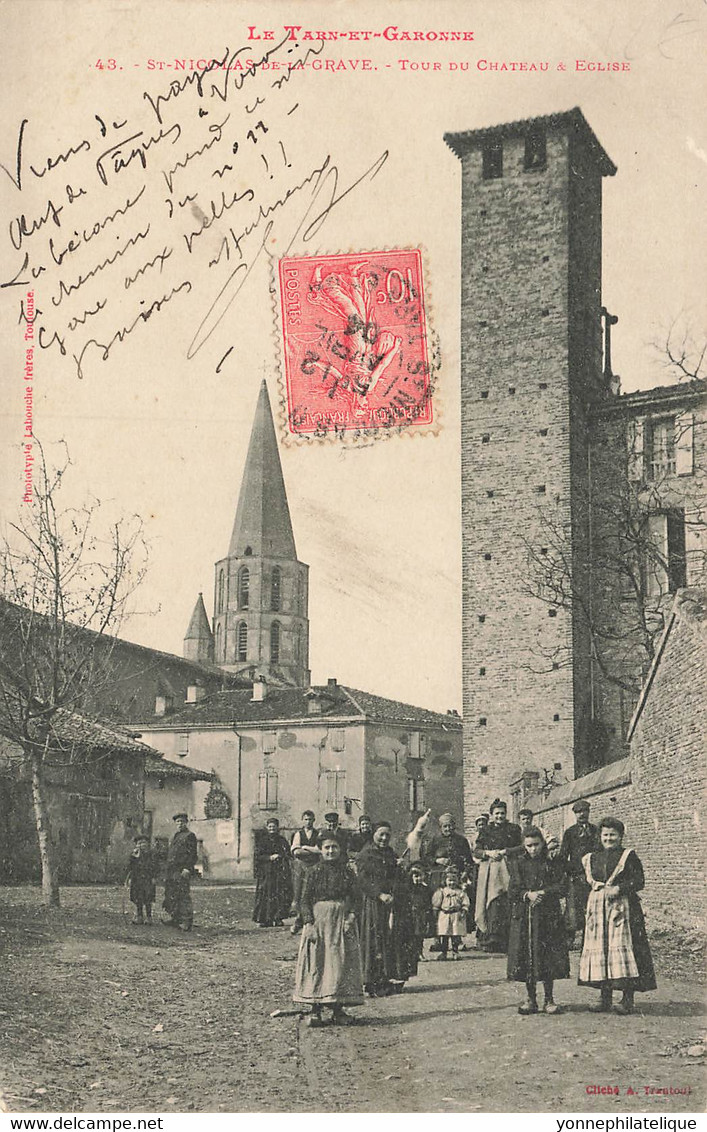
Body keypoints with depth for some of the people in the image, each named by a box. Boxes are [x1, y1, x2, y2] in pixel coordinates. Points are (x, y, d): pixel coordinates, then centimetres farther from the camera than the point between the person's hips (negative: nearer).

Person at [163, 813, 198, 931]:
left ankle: (187, 923, -9)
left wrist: (188, 869, -21)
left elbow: (193, 854, -11)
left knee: (184, 896, -10)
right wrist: (167, 872, 20)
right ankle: (175, 919, 16)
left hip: (182, 871, -9)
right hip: (172, 871, 9)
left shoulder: (189, 836, -3)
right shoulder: (175, 836, 23)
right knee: (171, 896, 9)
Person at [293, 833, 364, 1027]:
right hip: (318, 919, -2)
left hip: (342, 920, 2)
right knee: (316, 964, -4)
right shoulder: (313, 872, 1)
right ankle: (315, 1010, -1)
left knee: (341, 964, 1)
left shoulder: (347, 873, 7)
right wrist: (309, 922, -12)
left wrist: (351, 917, -12)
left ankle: (338, 1009, 6)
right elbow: (304, 900, -1)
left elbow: (354, 900, 5)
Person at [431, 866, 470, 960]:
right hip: (444, 915, 0)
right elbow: (436, 904, 8)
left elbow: (465, 904, 3)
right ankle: (443, 952, 8)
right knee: (444, 936, 0)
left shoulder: (460, 892, 5)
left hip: (456, 916, 0)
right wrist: (435, 911, 1)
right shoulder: (441, 892, 5)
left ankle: (455, 952, 11)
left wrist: (463, 912, -7)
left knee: (456, 935, 0)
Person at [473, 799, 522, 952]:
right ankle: (491, 940, -8)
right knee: (493, 905, -10)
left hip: (507, 870, -1)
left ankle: (505, 941, -10)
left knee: (506, 904, -12)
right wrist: (488, 853, -8)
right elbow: (476, 851, 10)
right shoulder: (486, 831, 16)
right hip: (489, 871, 1)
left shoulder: (513, 829, 13)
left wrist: (506, 851, -7)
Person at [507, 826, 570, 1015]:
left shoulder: (552, 863, 5)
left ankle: (549, 999, 8)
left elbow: (561, 887, -3)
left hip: (548, 916, -1)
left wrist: (541, 893, -14)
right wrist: (528, 895, -16)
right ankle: (531, 998, 11)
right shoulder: (518, 863, 7)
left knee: (549, 958, -1)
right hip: (523, 916, 1)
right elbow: (513, 890, 1)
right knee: (526, 957, 0)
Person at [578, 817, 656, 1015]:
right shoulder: (592, 858, 16)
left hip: (622, 907, -4)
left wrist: (618, 889, -14)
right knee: (600, 947, 1)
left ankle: (628, 998, -7)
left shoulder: (628, 856, 3)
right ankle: (605, 997, 7)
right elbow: (587, 882, 20)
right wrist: (597, 887, 2)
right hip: (597, 908, 5)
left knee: (623, 946, -10)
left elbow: (639, 881, -4)